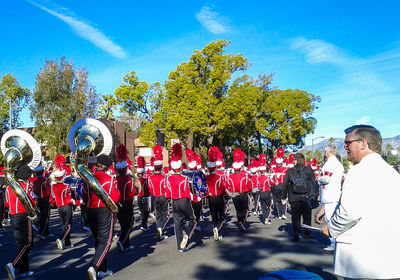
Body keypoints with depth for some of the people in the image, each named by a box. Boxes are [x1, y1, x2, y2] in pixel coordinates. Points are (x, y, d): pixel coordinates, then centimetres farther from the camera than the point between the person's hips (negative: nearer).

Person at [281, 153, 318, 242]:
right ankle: (306, 234, 21)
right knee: (307, 216, 15)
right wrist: (315, 194, 8)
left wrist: (283, 197, 9)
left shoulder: (290, 171, -2)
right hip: (307, 198, 1)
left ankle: (296, 235, 6)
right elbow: (314, 183, -1)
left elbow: (285, 185, 0)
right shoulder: (309, 170, -2)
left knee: (295, 217, 9)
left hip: (294, 198, 0)